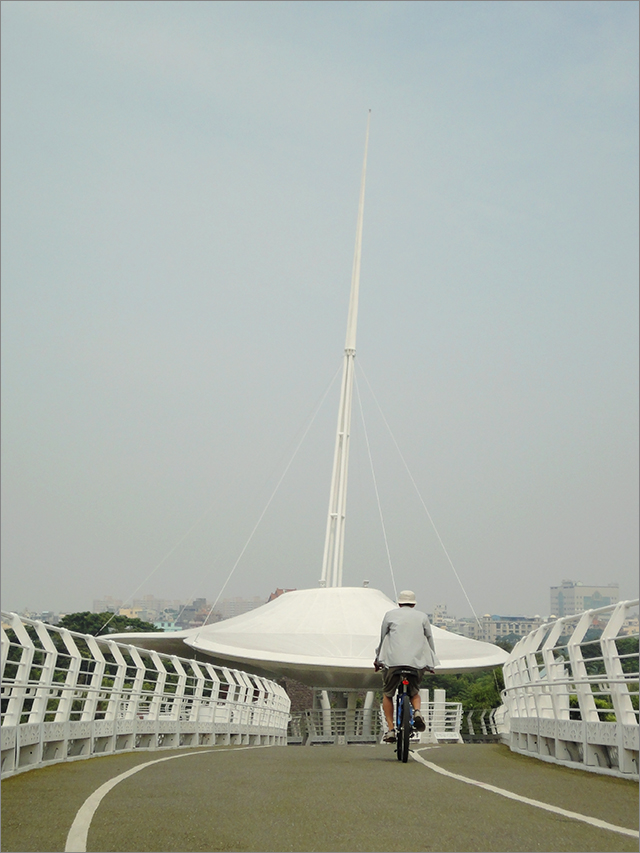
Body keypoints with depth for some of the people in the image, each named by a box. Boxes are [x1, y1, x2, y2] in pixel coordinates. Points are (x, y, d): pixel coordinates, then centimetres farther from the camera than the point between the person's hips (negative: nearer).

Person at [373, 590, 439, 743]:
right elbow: (429, 640, 18)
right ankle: (417, 711, -9)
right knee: (414, 692, 22)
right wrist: (431, 663, 28)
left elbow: (382, 638, 17)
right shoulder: (422, 616, 16)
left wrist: (378, 659, 28)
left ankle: (390, 729, 4)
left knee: (387, 694, 15)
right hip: (417, 662, 1)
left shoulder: (390, 615, 14)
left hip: (393, 660, -1)